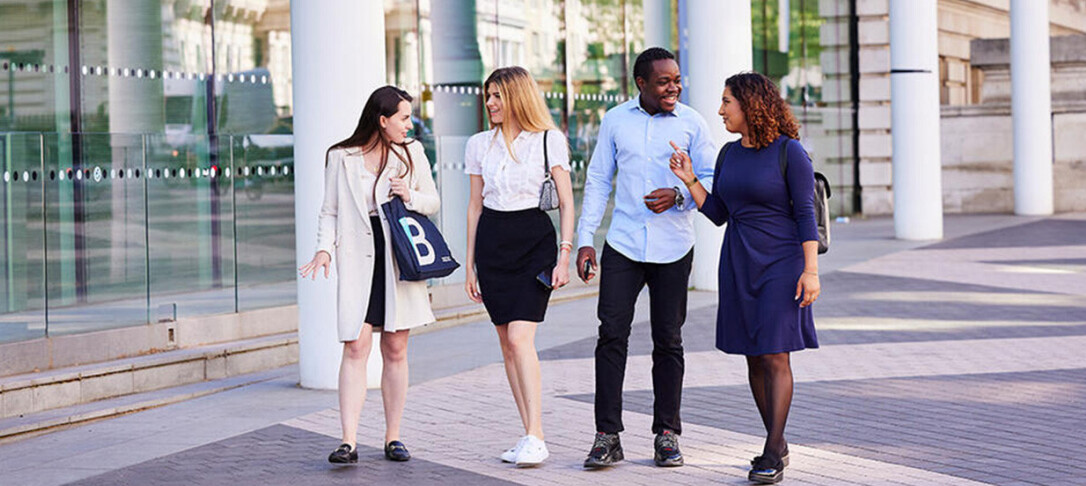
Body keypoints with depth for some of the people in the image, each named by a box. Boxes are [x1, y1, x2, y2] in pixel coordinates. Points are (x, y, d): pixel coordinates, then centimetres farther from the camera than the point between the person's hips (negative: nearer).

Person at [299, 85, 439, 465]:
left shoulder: (411, 152, 9)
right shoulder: (341, 158, 3)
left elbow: (433, 202, 13)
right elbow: (330, 211, 7)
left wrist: (410, 197, -7)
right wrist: (325, 248, -9)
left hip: (399, 257, 2)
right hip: (357, 259, -2)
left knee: (395, 349, 4)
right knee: (356, 346, -10)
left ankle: (393, 437, 13)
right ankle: (348, 442, -12)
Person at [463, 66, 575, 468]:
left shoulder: (550, 140, -1)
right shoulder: (480, 144, 10)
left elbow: (566, 202, 0)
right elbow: (475, 204, 15)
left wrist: (564, 254, -9)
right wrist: (470, 264, 13)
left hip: (534, 241, -4)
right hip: (492, 243, 5)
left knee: (520, 337, -16)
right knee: (507, 344, 4)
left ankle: (536, 438, -15)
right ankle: (529, 435, 11)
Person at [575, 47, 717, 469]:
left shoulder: (691, 122, 2)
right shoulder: (615, 120, 6)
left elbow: (711, 179, 3)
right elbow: (598, 180, 9)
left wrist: (679, 194, -17)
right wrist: (585, 239, 4)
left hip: (673, 248, 0)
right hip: (623, 244, 1)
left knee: (668, 340, 5)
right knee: (611, 334, -5)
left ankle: (667, 434, 15)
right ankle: (607, 436, 0)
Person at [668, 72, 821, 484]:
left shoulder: (790, 152, -9)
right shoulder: (729, 154, 9)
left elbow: (805, 214, -11)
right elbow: (717, 214, 12)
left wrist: (811, 270, -17)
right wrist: (688, 180, 1)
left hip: (780, 264, -6)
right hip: (738, 264, 6)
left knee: (774, 356, -9)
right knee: (754, 358, 8)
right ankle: (778, 445, 20)